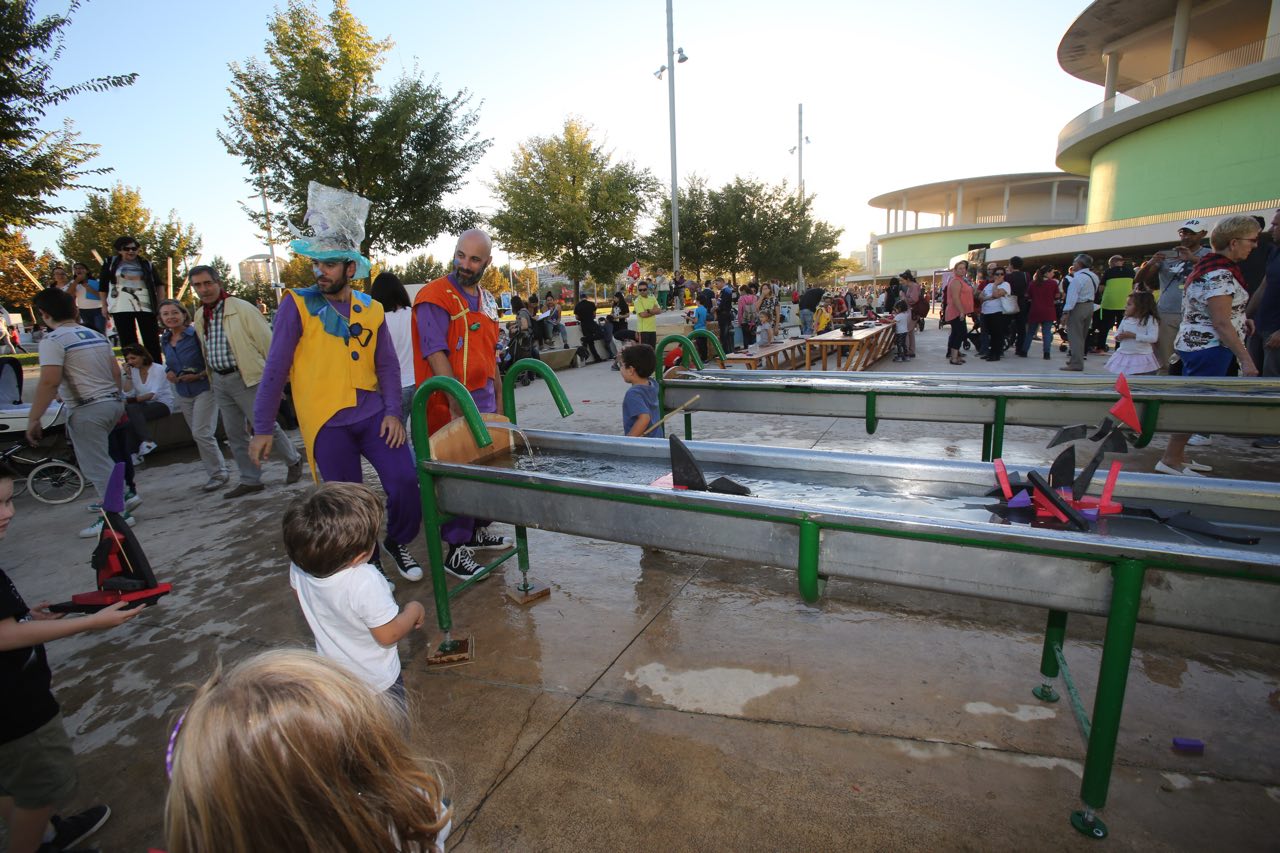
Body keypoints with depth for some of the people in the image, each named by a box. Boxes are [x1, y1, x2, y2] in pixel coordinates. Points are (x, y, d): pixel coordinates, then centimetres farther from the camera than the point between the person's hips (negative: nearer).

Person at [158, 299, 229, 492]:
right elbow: (169, 364, 21)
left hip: (204, 389, -7)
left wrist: (199, 375, -23)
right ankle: (217, 472, 19)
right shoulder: (165, 340, 8)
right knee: (199, 434, 10)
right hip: (182, 394, 7)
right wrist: (168, 373, -1)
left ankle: (219, 472, 3)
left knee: (201, 433, -12)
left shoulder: (196, 334, -13)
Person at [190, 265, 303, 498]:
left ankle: (293, 461, 20)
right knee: (234, 434, 10)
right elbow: (206, 352, 19)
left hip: (246, 377, -7)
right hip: (219, 381, 7)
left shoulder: (242, 309, -10)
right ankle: (250, 480, 20)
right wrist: (213, 380, 20)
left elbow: (267, 342, -10)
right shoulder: (200, 317, 11)